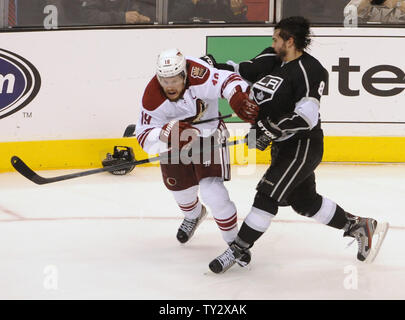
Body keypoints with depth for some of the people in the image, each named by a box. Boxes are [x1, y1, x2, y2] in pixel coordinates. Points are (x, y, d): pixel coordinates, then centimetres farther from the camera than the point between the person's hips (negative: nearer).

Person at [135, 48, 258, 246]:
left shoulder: (198, 76, -35)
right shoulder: (152, 99, -28)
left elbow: (228, 81, -30)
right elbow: (144, 137, -27)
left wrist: (239, 99, -51)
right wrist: (166, 135, -48)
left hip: (208, 135, -3)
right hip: (175, 141, 3)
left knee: (212, 191, -15)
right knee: (181, 188, 17)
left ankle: (234, 239, 5)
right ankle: (194, 215, 56)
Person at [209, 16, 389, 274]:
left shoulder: (309, 69, -19)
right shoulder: (277, 63, 8)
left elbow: (307, 117, -27)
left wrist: (272, 128, -31)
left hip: (304, 146, -10)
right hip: (284, 146, 10)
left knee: (268, 194, -13)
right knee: (304, 201, 15)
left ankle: (239, 250, -6)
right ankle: (359, 226, 28)